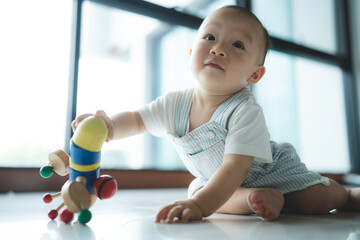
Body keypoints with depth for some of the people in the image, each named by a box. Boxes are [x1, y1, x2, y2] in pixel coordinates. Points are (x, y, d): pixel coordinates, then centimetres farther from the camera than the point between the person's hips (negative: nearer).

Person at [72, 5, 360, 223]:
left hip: (270, 170, -4)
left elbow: (235, 168, -42)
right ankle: (258, 199, -9)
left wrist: (200, 206, -57)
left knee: (315, 202, -16)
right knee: (197, 192, -20)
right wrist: (109, 127, -28)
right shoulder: (175, 104, -19)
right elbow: (137, 120, -6)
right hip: (214, 178, 5)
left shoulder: (247, 112, -35)